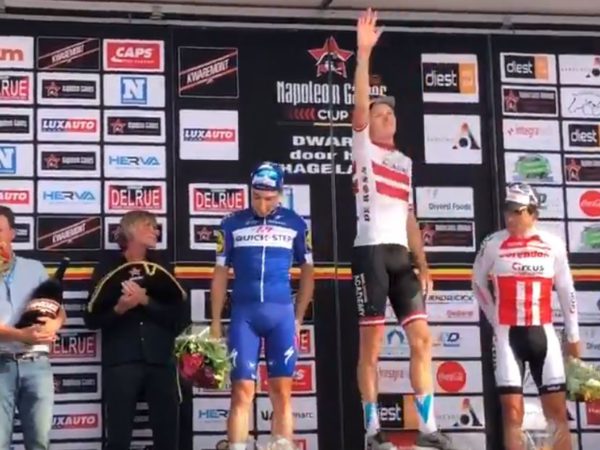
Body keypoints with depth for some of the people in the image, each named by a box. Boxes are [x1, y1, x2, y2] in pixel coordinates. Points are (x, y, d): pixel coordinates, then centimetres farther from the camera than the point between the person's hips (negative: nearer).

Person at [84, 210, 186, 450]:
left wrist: (145, 301, -10)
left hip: (160, 362, 3)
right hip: (121, 363, -3)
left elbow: (176, 316, 2)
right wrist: (118, 309, -15)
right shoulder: (108, 267, 3)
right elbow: (91, 319, 1)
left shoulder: (161, 268, 12)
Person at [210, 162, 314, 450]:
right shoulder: (232, 224, 4)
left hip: (281, 313, 1)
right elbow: (221, 275, 8)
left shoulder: (295, 224, 5)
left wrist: (298, 318, 7)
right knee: (242, 391, -4)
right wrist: (215, 321, 4)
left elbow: (307, 273, 12)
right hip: (243, 313, -1)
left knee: (282, 391, 2)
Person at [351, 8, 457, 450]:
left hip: (401, 255, 6)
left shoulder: (405, 162, 22)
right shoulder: (363, 147, 5)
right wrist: (364, 52, -19)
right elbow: (360, 104, -12)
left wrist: (422, 263, 13)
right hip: (371, 252, -6)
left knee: (422, 338, 0)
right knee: (371, 344, -5)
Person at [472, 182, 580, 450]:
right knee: (512, 411, -4)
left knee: (558, 411, 3)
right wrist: (495, 320, 9)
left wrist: (573, 337, 12)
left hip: (543, 334, 1)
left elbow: (566, 291, 9)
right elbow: (478, 282, 13)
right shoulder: (493, 244, -2)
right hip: (508, 335, -1)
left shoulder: (553, 244, 1)